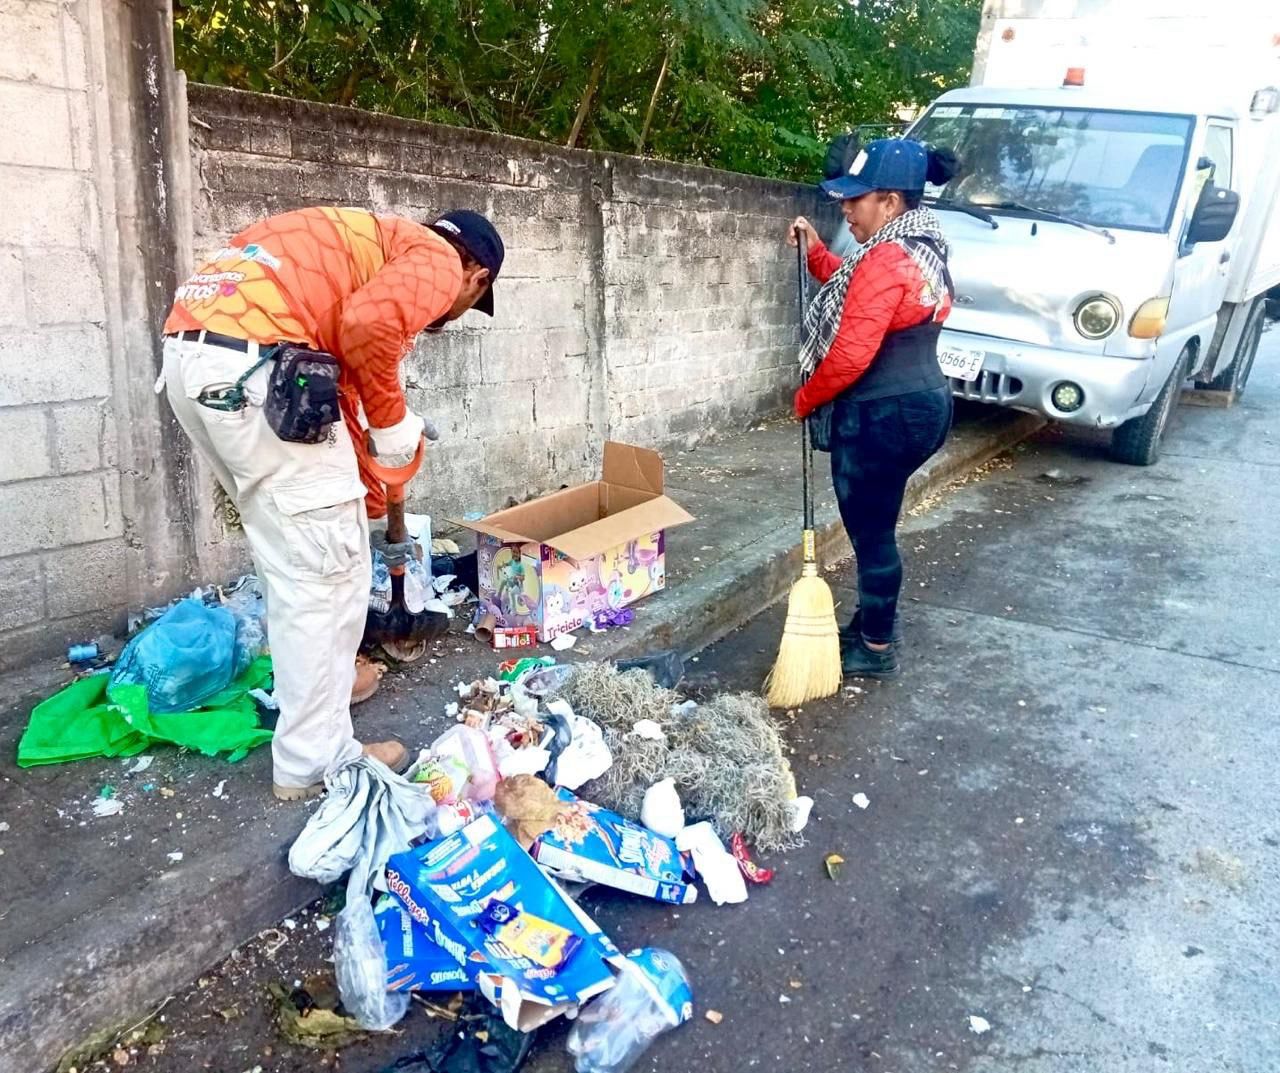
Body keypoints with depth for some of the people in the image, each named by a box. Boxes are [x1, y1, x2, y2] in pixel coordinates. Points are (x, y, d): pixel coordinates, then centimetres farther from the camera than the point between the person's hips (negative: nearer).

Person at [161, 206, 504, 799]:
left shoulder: (371, 249, 32)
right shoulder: (437, 261, 6)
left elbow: (340, 397, 36)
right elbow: (366, 325, -19)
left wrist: (370, 510, 43)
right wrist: (394, 420, -1)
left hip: (191, 354, 10)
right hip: (253, 364, -10)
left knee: (289, 548, 25)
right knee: (325, 567, 2)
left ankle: (324, 678, 43)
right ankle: (314, 761, 13)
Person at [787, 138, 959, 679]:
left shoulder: (887, 259, -21)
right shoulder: (922, 248, 12)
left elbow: (850, 355, -23)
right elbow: (855, 292, 24)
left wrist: (805, 399, -8)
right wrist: (815, 250, 15)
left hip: (881, 417, -10)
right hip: (922, 405, 10)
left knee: (872, 534, 3)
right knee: (875, 527, 21)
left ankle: (876, 651, 17)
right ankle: (872, 625, 35)